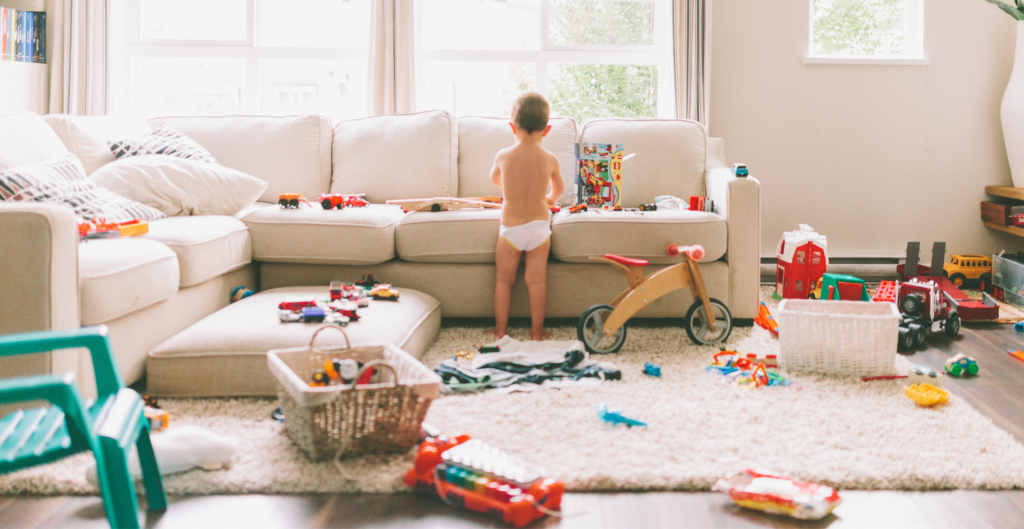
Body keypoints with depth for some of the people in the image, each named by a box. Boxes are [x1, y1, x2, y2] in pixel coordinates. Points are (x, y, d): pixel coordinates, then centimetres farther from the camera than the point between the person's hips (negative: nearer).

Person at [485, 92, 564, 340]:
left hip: (510, 228, 0)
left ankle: (501, 328, 19)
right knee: (537, 280, 8)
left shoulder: (503, 156, -10)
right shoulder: (550, 160, -8)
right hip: (539, 225, 1)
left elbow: (494, 179, 14)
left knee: (504, 279, 12)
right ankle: (537, 330, 14)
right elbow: (559, 188, 13)